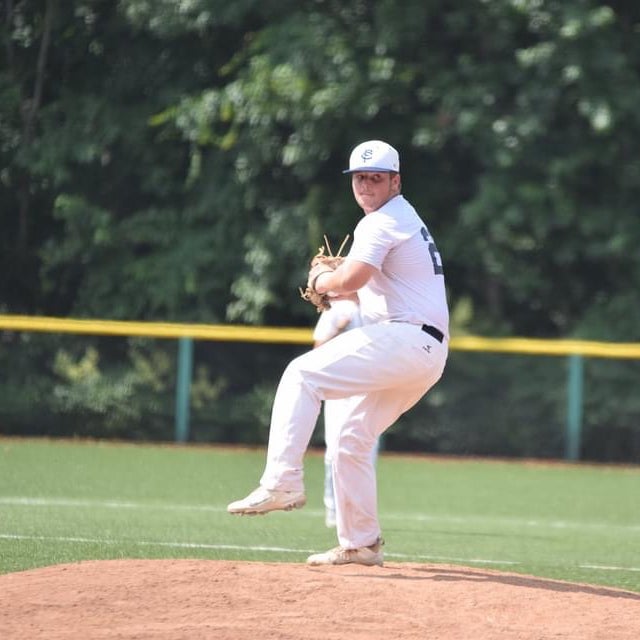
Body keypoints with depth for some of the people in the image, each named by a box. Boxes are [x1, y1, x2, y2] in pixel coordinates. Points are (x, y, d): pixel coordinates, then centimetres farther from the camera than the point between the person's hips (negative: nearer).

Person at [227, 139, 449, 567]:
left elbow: (351, 279, -22)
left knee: (303, 375, -16)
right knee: (352, 439, 15)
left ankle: (283, 481, -26)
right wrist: (333, 285, 14)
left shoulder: (381, 223, -7)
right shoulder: (407, 219, 26)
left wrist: (321, 280, -1)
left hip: (403, 337, -10)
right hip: (428, 354, 10)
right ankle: (360, 544, 17)